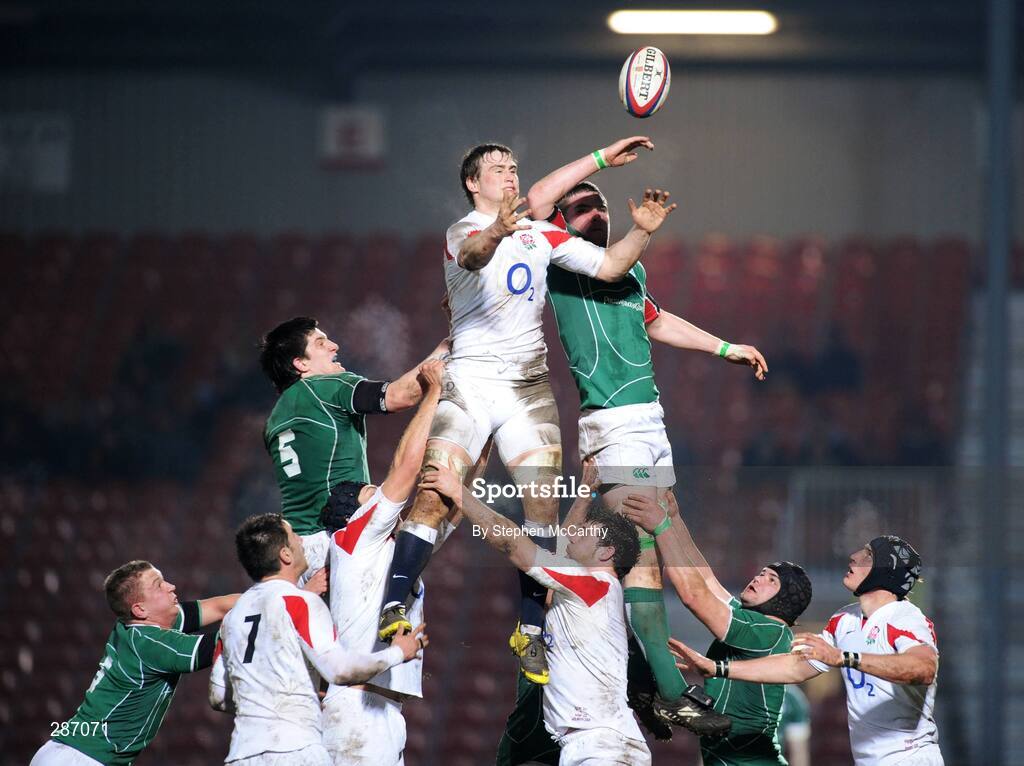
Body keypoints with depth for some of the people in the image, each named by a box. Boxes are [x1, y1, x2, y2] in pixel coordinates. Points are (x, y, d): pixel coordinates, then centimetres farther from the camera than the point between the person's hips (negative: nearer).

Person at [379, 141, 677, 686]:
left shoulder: (541, 235, 16)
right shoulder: (461, 232, -2)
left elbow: (608, 266, 13)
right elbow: (474, 255, -27)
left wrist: (642, 231, -6)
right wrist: (497, 232, -51)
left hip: (529, 385, 5)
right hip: (470, 380, -5)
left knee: (544, 504, -6)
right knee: (433, 494, -18)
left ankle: (530, 631, 2)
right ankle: (391, 610, -16)